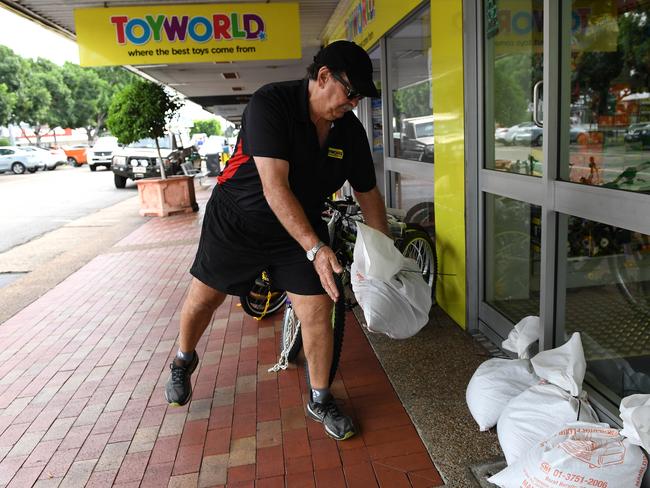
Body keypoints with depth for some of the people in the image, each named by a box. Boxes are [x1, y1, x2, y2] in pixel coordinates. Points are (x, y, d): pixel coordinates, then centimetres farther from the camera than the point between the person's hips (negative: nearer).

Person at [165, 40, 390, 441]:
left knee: (319, 313, -3)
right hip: (237, 220, -3)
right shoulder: (271, 104, -25)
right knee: (203, 299, 11)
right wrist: (316, 249, -40)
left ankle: (321, 401, 20)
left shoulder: (351, 131, -8)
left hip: (303, 228, 4)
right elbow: (275, 188, -34)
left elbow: (368, 193, 3)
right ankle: (184, 360, 44)